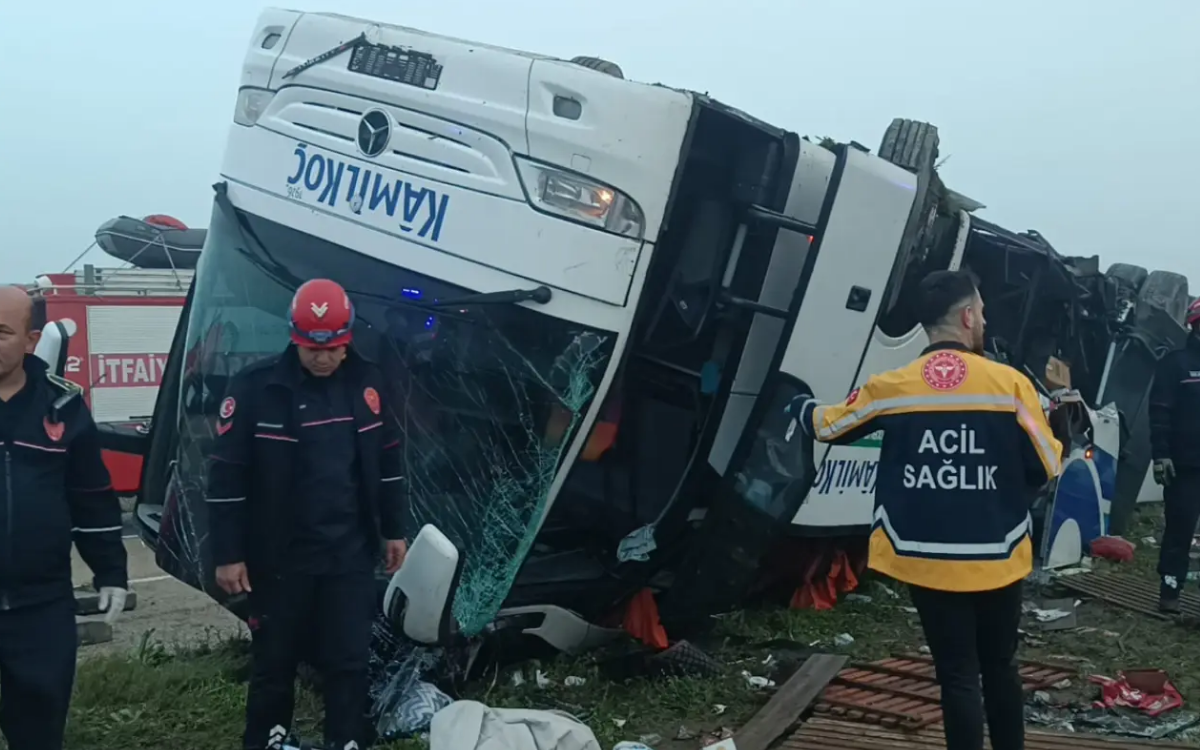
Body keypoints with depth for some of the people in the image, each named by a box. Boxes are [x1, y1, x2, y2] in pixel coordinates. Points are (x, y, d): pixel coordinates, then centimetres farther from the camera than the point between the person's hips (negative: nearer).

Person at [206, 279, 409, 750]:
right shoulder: (255, 387, -11)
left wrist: (393, 531, 14)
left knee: (349, 662, 7)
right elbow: (227, 477, -9)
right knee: (274, 665, 11)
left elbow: (387, 462, 12)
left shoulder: (366, 383, 1)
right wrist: (227, 554, -8)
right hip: (279, 558, -2)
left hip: (350, 555, 3)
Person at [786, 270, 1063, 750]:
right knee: (1000, 667, 20)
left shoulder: (890, 387, -5)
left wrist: (799, 405, 33)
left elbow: (826, 427, 11)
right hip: (997, 559, 0)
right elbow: (1048, 468, -3)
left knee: (958, 676, 8)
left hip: (929, 561, 0)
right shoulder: (1011, 383, -10)